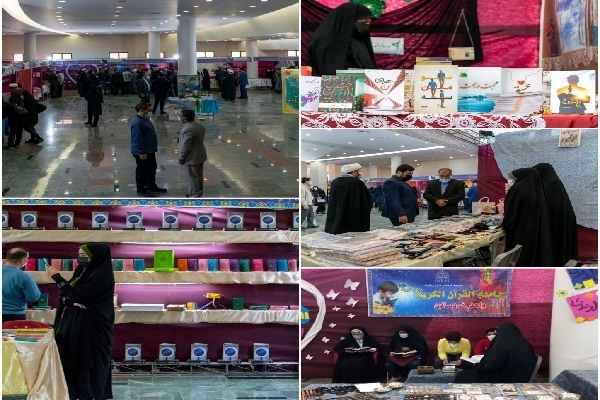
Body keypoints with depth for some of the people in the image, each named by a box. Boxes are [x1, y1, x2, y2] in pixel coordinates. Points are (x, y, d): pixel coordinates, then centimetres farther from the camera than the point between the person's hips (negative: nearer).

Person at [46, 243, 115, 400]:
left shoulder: (100, 276, -16)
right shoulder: (84, 272, 13)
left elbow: (75, 295, -20)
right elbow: (64, 295, 10)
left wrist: (56, 276, -13)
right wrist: (70, 300, -13)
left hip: (91, 328, -9)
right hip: (74, 325, 9)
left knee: (87, 363, -5)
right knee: (71, 361, 9)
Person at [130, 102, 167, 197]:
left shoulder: (145, 118, 7)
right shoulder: (137, 122, -26)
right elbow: (138, 139, -26)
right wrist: (142, 152, -24)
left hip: (150, 150, 10)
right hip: (142, 152, -10)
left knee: (152, 168, 21)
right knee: (143, 171, 3)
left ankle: (152, 186, 36)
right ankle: (141, 190, 16)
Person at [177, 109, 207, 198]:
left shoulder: (188, 129, -25)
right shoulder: (200, 126, 5)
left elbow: (186, 147, -23)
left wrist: (181, 159, -14)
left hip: (191, 158, -10)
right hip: (201, 156, 10)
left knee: (192, 178, 0)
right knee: (199, 176, 18)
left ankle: (194, 196, 4)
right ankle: (199, 193, 30)